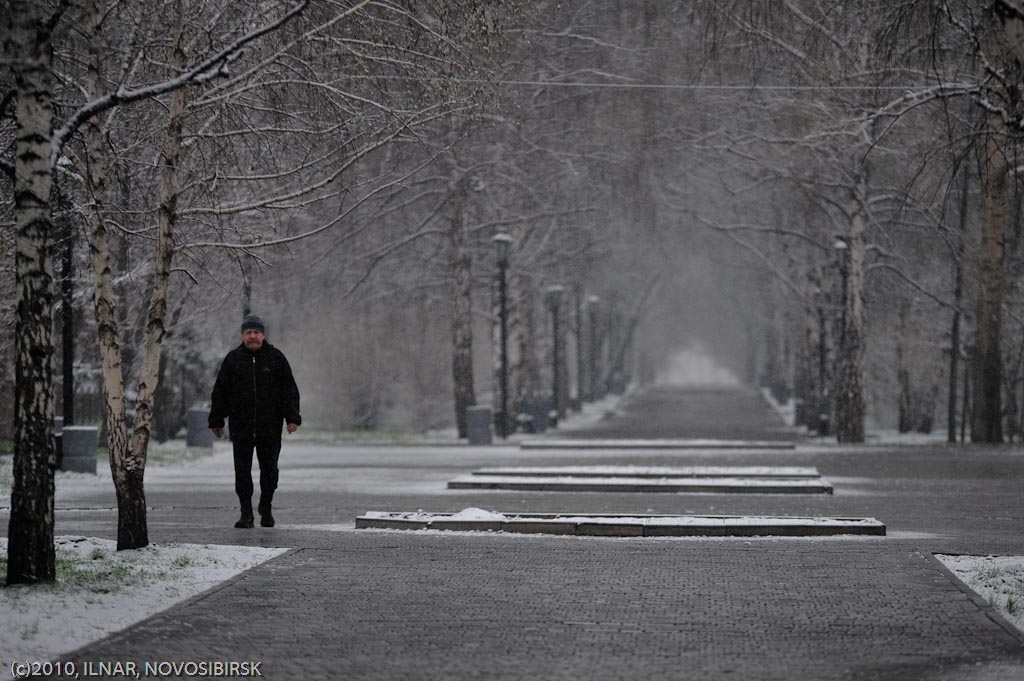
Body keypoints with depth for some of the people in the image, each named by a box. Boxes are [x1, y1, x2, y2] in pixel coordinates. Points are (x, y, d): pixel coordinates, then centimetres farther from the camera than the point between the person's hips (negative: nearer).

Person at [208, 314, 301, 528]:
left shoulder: (276, 358, 5)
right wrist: (216, 420, 8)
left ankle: (266, 508, 25)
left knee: (269, 469, 6)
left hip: (270, 427, 0)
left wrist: (292, 418, -4)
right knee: (242, 471, -1)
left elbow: (289, 389, 5)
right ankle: (246, 514, 4)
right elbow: (220, 391, 10)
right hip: (241, 427, 0)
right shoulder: (233, 359, 6)